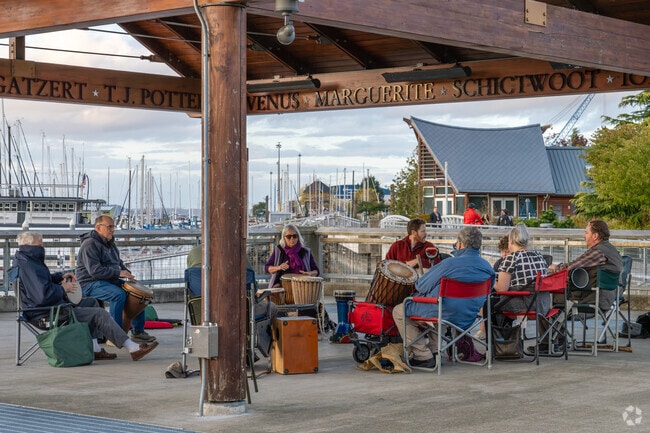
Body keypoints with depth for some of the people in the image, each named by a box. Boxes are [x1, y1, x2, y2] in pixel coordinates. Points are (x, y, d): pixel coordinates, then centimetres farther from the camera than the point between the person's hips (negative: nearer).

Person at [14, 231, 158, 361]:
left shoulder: (24, 260, 11)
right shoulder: (29, 266, -23)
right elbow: (43, 295, -32)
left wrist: (60, 277, 11)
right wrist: (63, 289, -13)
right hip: (48, 315, -12)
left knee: (91, 302, 24)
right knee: (100, 314, -12)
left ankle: (95, 350, 15)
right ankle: (133, 348, -8)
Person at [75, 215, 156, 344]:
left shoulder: (109, 243, 15)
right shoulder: (90, 245, -16)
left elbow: (118, 262, 28)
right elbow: (94, 270, -25)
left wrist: (127, 272, 6)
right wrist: (119, 273, -25)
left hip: (110, 280, 10)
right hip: (90, 284, -10)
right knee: (119, 294, -33)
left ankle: (138, 332, 9)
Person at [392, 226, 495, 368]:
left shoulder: (450, 264, -21)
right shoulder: (487, 267, -2)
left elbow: (421, 286, -13)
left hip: (444, 316, -8)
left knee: (399, 311, 9)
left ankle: (424, 356, 2)